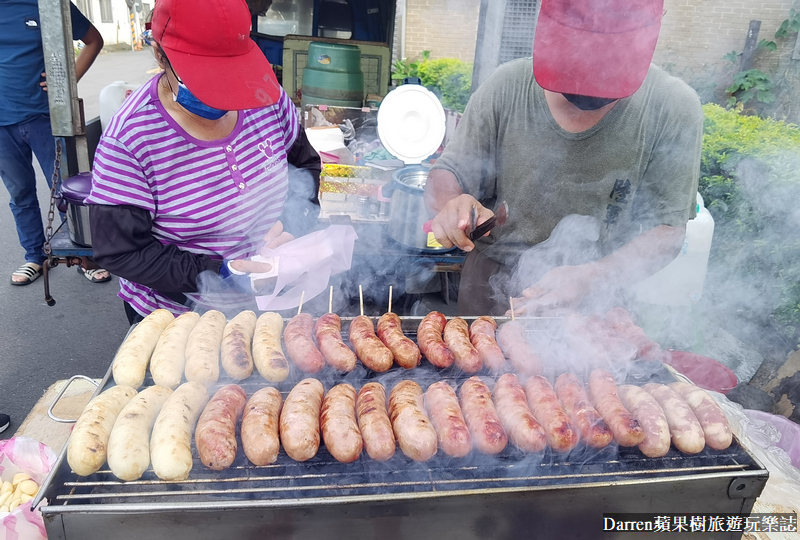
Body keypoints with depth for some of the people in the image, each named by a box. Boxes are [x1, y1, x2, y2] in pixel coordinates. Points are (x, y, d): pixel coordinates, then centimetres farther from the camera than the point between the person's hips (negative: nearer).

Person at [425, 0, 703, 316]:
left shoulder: (673, 109, -15)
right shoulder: (506, 88, -11)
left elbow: (668, 230, -11)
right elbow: (448, 175, -3)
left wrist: (589, 277, -28)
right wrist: (452, 205, -28)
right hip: (494, 283, 2)